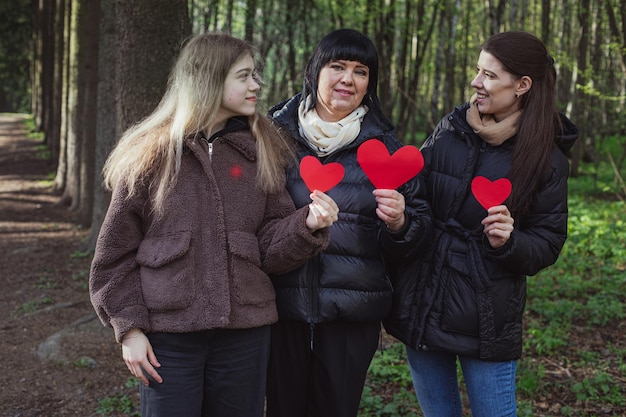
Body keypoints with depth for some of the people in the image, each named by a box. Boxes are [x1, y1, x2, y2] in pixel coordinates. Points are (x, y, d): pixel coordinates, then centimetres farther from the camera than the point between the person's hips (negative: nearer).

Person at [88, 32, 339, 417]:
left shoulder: (264, 151, 5)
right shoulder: (150, 153, -3)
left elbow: (270, 249, 1)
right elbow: (117, 251, 1)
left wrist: (307, 224, -18)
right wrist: (129, 327, -4)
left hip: (245, 333, 2)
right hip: (168, 334, -2)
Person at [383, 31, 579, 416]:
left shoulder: (547, 160, -5)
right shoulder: (449, 131, 3)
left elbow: (547, 245, -2)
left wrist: (509, 242, -21)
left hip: (486, 322, -3)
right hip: (421, 308, 4)